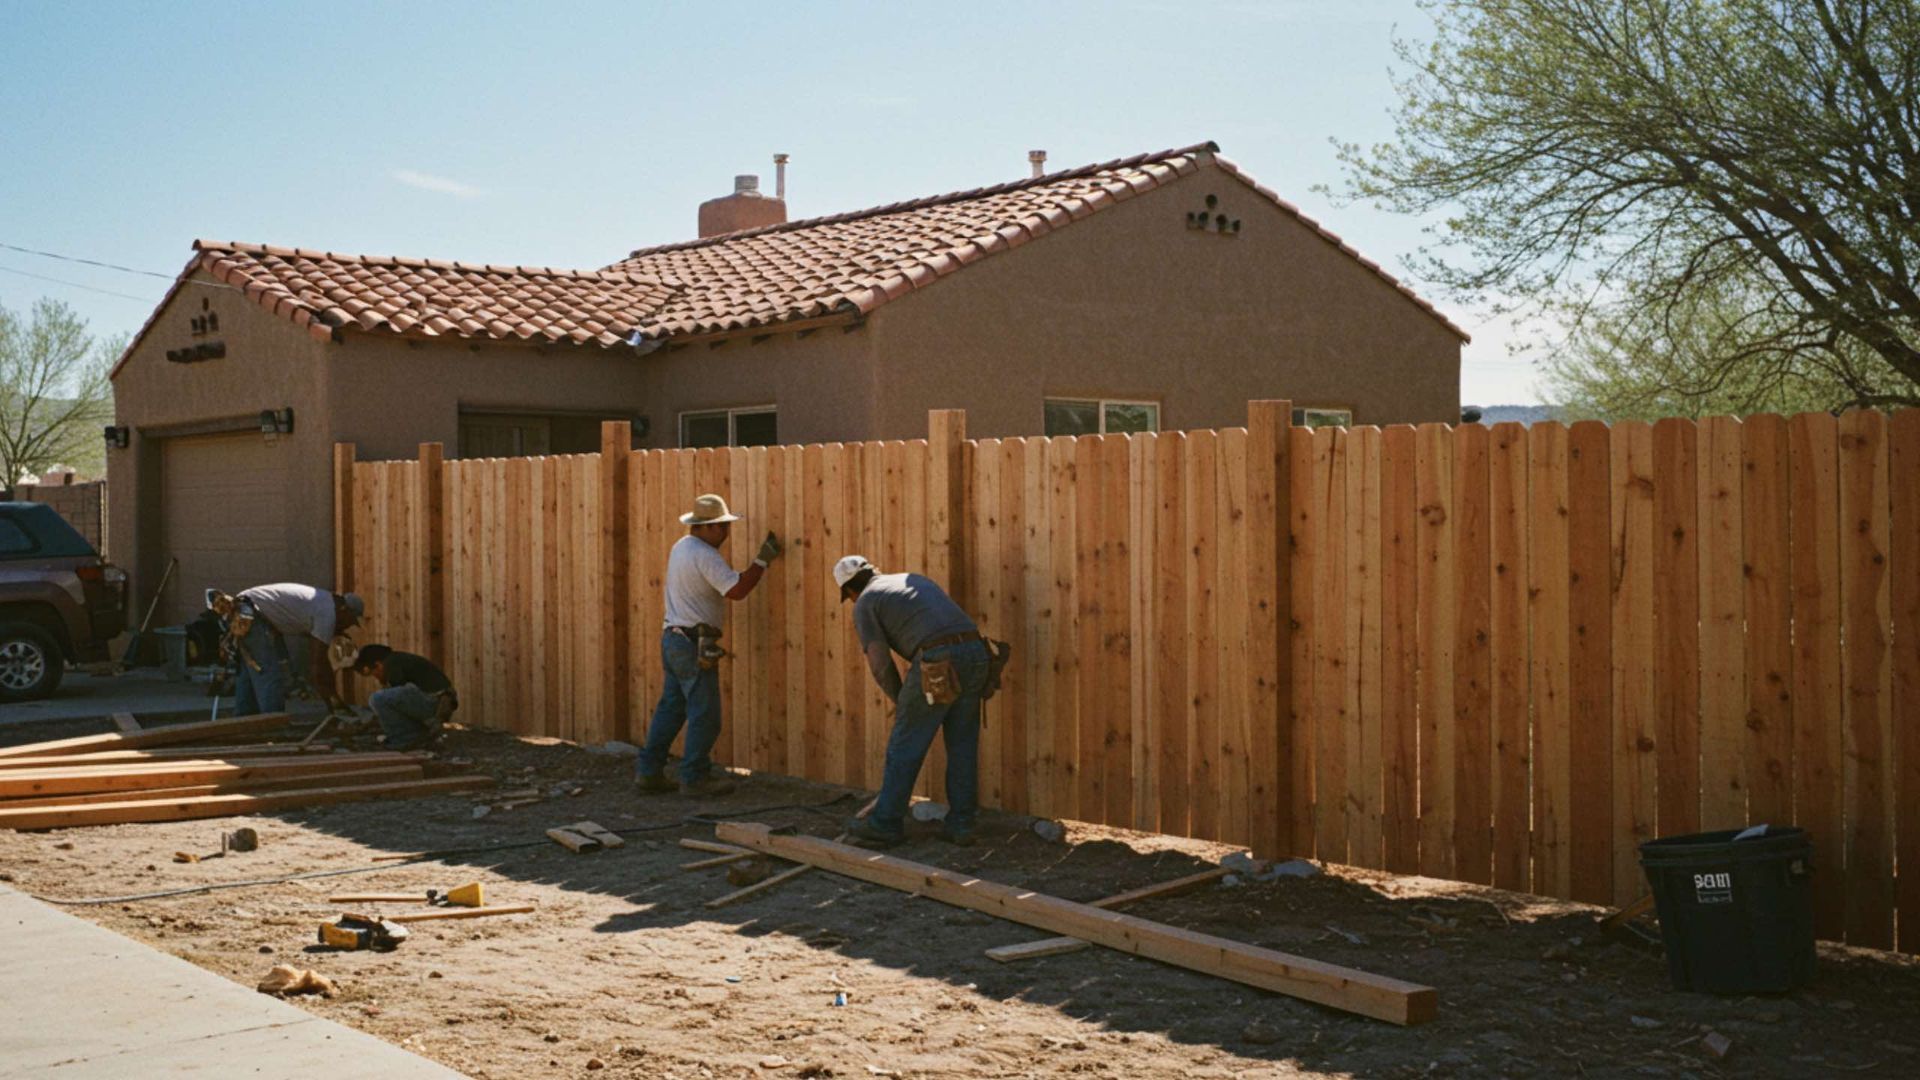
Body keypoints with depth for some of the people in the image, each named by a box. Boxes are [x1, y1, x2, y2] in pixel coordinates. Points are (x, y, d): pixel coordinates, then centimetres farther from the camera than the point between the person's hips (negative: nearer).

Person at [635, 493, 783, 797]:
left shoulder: (681, 547, 12)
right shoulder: (705, 555, -18)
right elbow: (736, 590, -25)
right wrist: (763, 560, -18)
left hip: (672, 638, 10)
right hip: (694, 644, -10)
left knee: (670, 707, 13)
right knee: (704, 715, -2)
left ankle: (649, 772, 15)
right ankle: (695, 778, 3)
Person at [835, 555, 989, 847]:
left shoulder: (865, 604, 10)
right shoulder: (914, 580, 31)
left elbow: (880, 664, 0)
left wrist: (901, 700, 18)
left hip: (938, 663, -6)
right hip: (974, 652, 6)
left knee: (905, 745, 7)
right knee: (962, 745, 16)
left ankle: (885, 824, 15)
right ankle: (960, 823, 18)